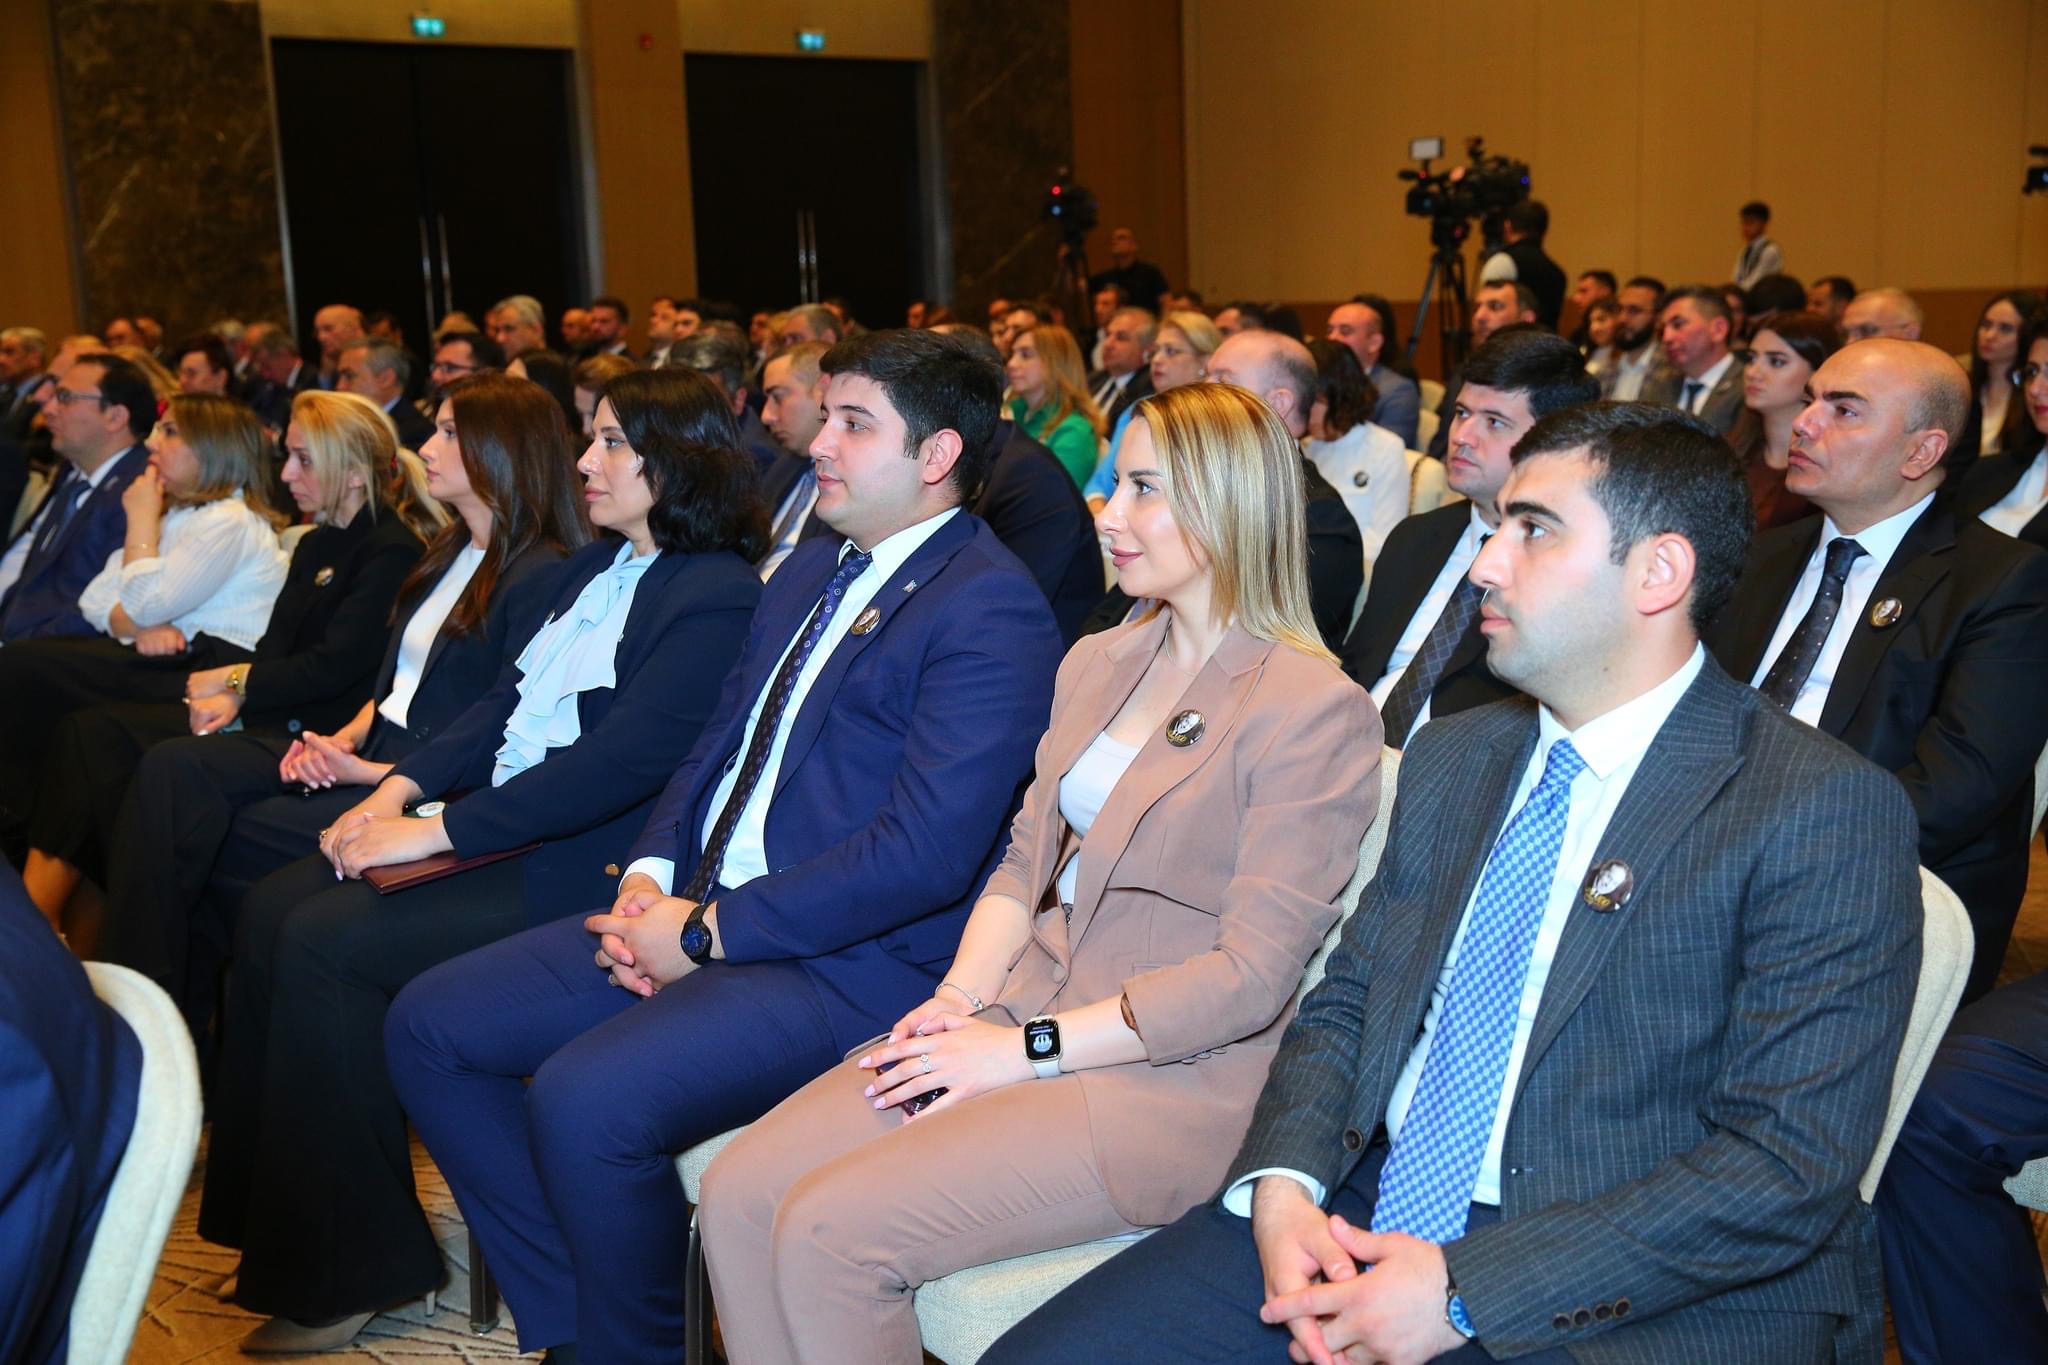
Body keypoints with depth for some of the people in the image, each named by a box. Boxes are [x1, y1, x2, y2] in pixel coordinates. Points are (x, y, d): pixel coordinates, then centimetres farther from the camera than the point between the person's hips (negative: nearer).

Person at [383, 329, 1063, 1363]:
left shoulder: (990, 609, -13)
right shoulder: (810, 572, 17)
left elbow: (925, 852, -21)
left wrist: (709, 931, -16)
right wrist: (651, 874, 1)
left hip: (854, 964, -9)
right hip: (702, 913, 10)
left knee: (583, 1099, -29)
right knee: (429, 1026, 4)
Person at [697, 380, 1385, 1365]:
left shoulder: (1314, 710, -11)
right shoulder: (1096, 665, 14)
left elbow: (1251, 974, -15)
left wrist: (1029, 1049, -15)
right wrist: (959, 999, -2)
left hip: (1169, 1076, -7)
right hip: (1024, 1020, 7)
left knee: (831, 1229, -22)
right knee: (738, 1193, -11)